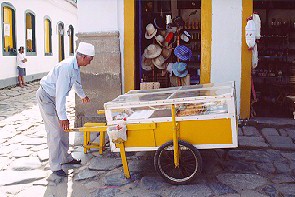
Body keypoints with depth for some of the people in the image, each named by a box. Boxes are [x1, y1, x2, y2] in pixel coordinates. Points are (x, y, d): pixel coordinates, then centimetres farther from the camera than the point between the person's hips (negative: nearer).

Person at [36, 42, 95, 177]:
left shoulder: (76, 66, 0)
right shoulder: (66, 67, -31)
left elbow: (77, 82, 23)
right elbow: (61, 94, -33)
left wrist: (82, 95, 40)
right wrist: (63, 117, -31)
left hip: (55, 97, 9)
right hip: (46, 96, -9)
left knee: (63, 129, 14)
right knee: (55, 131, -10)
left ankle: (65, 158, 27)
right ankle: (55, 166, -1)